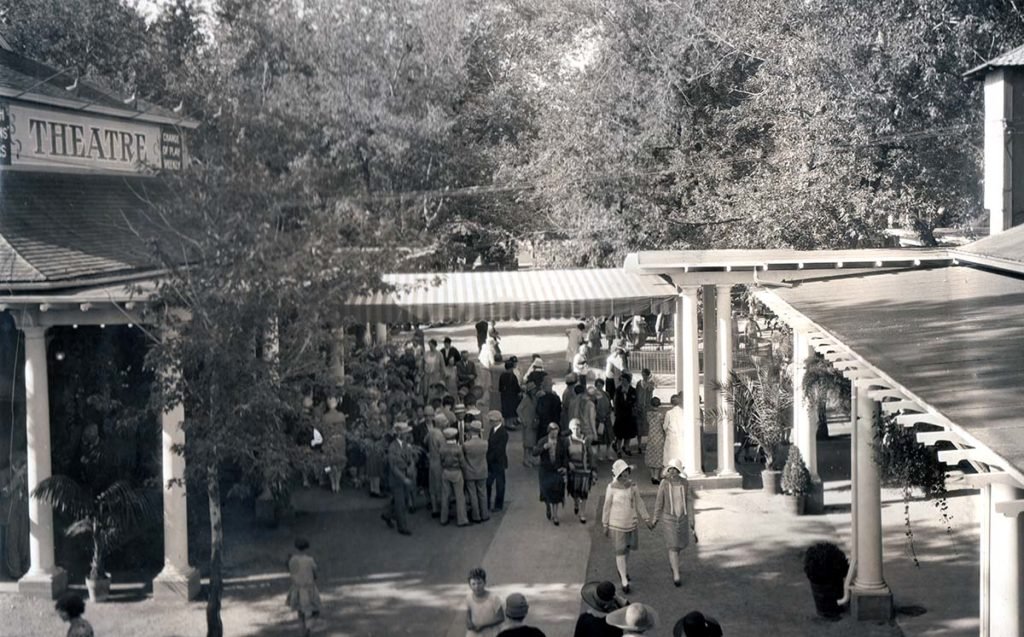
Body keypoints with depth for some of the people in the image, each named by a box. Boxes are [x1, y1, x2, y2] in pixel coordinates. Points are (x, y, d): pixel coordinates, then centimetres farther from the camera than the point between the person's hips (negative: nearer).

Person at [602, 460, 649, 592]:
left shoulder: (632, 486, -5)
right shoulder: (612, 488, -14)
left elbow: (639, 503, 4)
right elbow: (607, 507, -7)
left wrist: (646, 519, 3)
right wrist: (605, 525, -3)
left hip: (631, 522, 4)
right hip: (617, 524, -4)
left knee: (628, 547, 17)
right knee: (620, 550, -2)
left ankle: (620, 566, 47)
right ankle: (624, 580, 3)